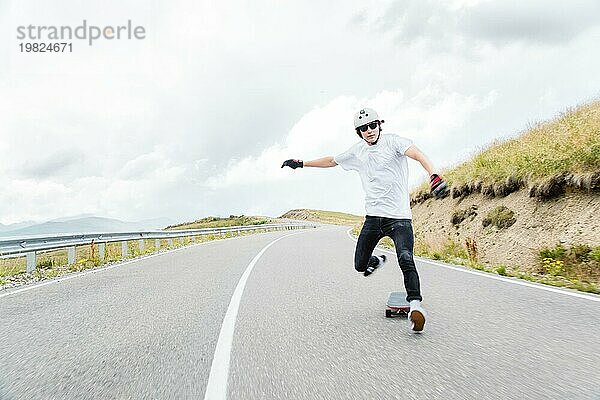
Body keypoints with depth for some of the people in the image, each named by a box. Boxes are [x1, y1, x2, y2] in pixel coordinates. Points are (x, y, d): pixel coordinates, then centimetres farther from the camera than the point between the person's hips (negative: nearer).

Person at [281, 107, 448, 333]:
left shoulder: (393, 142, -3)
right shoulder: (357, 152, 12)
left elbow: (418, 155, -20)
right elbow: (331, 161, 26)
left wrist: (434, 176, -39)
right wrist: (301, 164, 29)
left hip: (399, 217, -4)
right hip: (373, 216, 5)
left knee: (406, 261, -22)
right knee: (360, 265, 5)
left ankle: (415, 304, -12)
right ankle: (377, 261, 38)